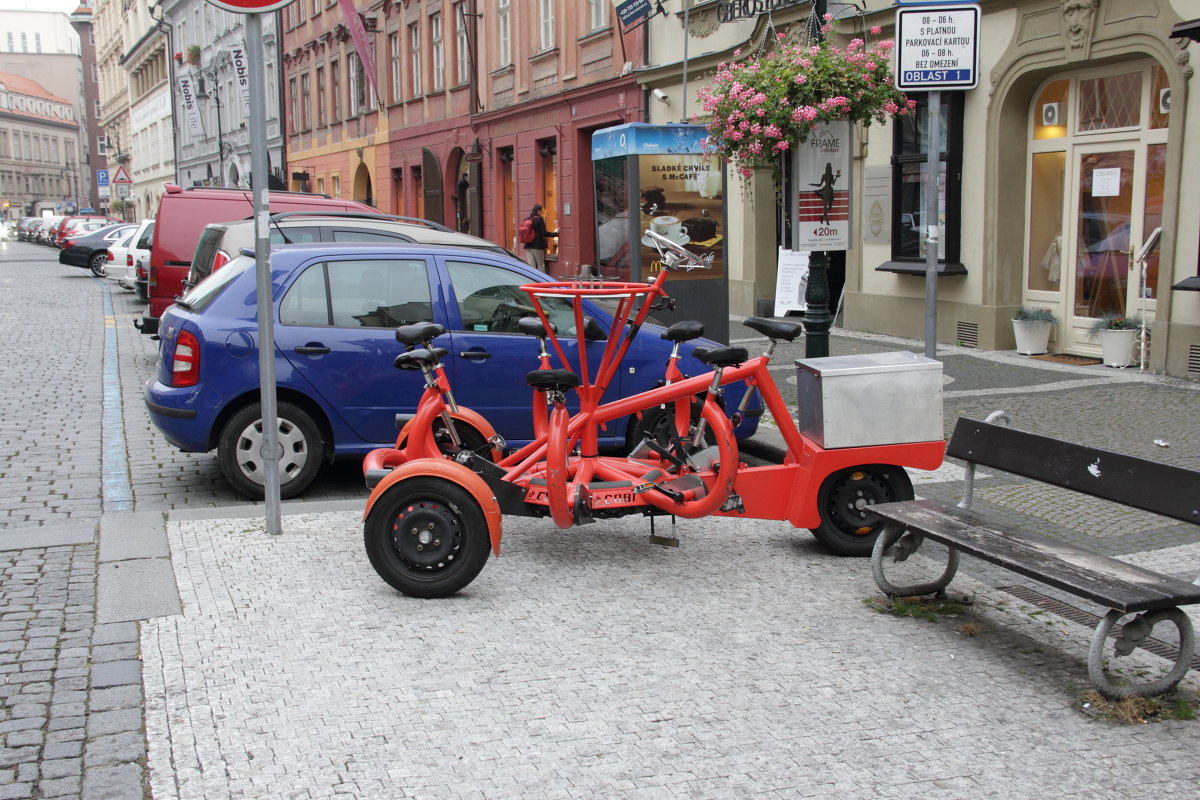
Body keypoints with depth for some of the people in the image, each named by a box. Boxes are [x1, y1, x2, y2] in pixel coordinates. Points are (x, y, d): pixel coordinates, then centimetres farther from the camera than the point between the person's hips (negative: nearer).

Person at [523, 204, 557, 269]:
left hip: (528, 246, 6)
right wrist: (555, 234, -6)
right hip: (538, 246, -6)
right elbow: (544, 233, -15)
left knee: (530, 266, 6)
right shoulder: (539, 219, -11)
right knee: (540, 265, 2)